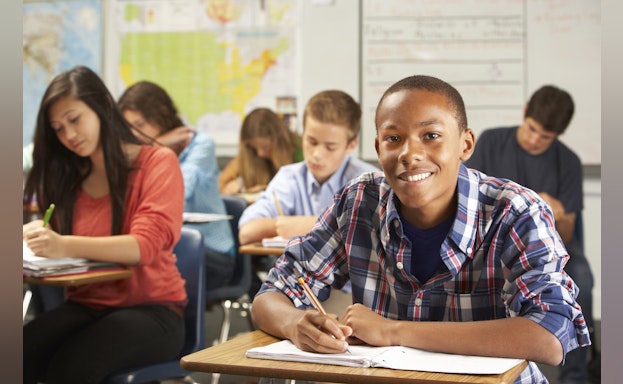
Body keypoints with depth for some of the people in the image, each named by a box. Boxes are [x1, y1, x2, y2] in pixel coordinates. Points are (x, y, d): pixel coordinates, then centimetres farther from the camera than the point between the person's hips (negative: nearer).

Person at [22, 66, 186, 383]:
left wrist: (65, 246, -33)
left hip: (151, 309, -4)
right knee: (20, 355, -27)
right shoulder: (67, 175, 13)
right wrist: (38, 238, -14)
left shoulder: (158, 163, -4)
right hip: (85, 306, 4)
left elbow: (147, 246, -17)